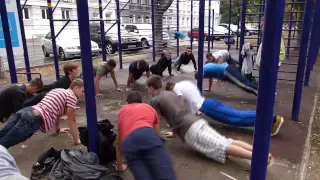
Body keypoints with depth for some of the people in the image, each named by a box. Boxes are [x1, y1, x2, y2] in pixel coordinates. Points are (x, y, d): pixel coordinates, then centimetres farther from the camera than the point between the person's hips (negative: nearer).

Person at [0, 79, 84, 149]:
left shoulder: (57, 91, 29)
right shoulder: (71, 96, 3)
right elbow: (71, 121, 3)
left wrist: (58, 129, 50)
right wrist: (77, 140, 11)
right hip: (35, 118, -8)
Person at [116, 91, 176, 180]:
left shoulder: (122, 111, 38)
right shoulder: (149, 107, 37)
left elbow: (119, 142, 42)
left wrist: (119, 166, 55)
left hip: (128, 143, 2)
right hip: (148, 135, -1)